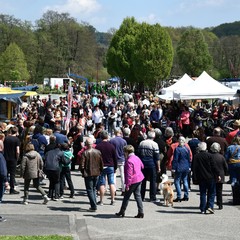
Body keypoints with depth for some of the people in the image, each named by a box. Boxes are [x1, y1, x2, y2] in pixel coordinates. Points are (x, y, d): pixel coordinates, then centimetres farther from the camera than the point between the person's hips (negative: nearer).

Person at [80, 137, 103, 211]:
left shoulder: (84, 153, -15)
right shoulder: (98, 152, -1)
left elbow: (82, 165, -14)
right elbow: (101, 164, 4)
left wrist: (83, 172, 3)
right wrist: (100, 171, 17)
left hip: (88, 174, -5)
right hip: (96, 174, 5)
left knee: (90, 190, 3)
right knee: (94, 189, 20)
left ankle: (93, 206, -3)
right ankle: (94, 205, 19)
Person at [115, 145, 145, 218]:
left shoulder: (129, 161, -21)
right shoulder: (137, 158, 6)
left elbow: (129, 174, -23)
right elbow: (142, 166, 25)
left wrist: (127, 185, -20)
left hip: (133, 181, -8)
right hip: (139, 179, 8)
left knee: (127, 196, 6)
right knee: (138, 196, 10)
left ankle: (122, 211, 18)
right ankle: (141, 213, 6)